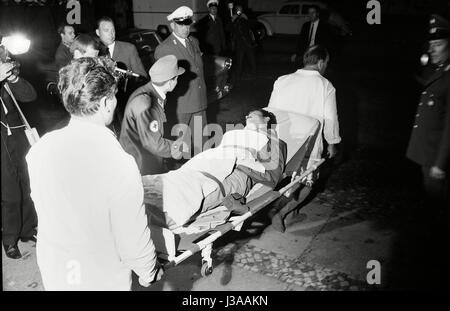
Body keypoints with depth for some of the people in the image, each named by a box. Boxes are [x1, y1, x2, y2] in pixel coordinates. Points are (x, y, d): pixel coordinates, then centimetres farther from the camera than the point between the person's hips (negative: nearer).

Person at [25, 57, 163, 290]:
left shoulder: (38, 151, -13)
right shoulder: (119, 165, -29)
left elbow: (40, 202, 3)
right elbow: (133, 238, -22)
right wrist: (149, 272, -2)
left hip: (52, 274, 5)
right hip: (102, 280, -4)